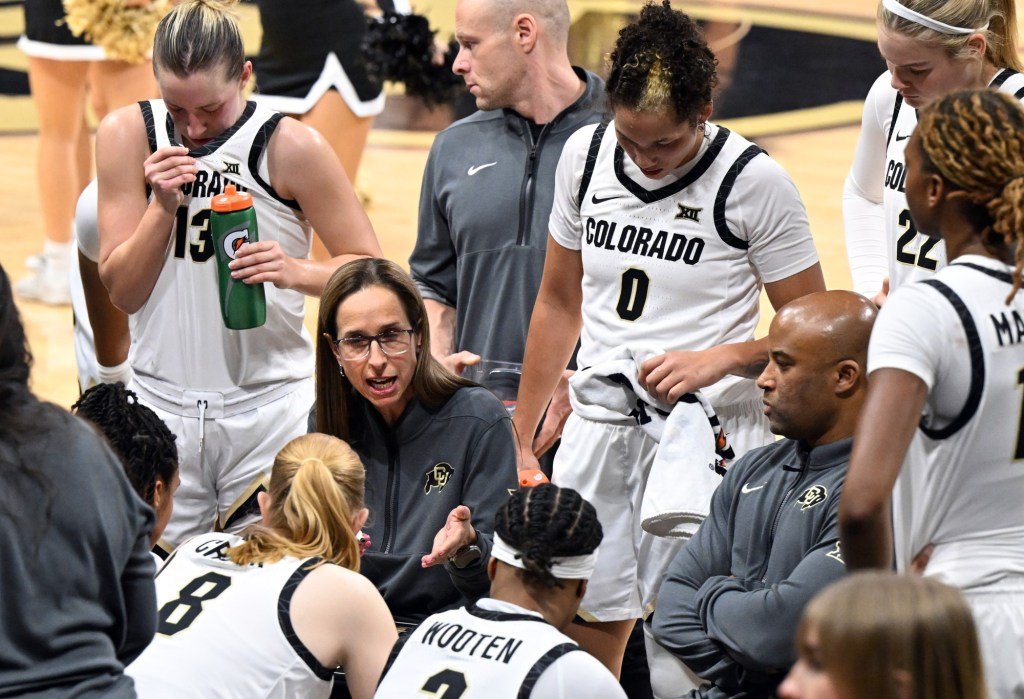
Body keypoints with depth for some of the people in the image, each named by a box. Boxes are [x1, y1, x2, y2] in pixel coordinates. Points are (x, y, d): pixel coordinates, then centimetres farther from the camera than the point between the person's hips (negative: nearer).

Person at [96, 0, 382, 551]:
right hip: (160, 406, 2)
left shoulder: (292, 148, -7)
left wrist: (295, 272, -21)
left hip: (271, 407, -2)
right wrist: (163, 205, -16)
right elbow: (122, 290, -1)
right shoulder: (129, 136, -1)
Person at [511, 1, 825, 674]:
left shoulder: (755, 181, -10)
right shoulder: (585, 155, 5)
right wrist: (520, 441, 18)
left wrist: (718, 360, -19)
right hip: (596, 428, 5)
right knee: (584, 636, 6)